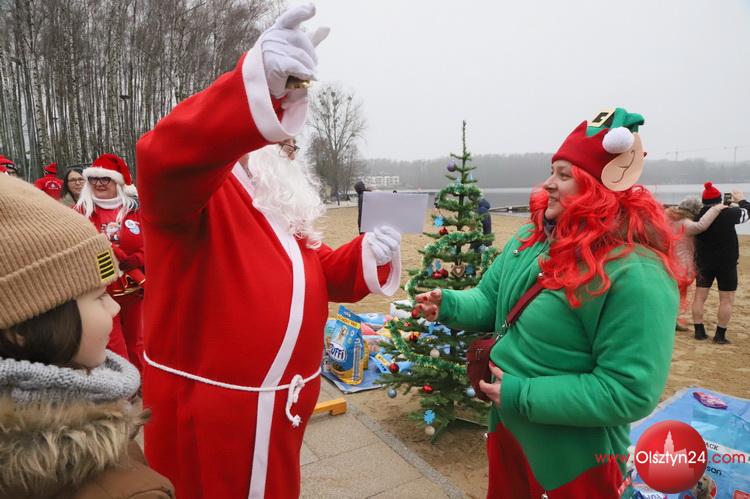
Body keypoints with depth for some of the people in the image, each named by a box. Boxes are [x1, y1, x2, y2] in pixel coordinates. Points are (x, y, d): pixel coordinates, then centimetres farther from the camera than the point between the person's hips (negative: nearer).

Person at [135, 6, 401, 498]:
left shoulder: (289, 204, 13)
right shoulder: (199, 186, -13)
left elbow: (323, 276, 14)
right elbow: (165, 157, -37)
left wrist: (369, 255, -7)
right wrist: (257, 87, -53)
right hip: (205, 407, -7)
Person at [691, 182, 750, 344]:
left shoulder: (698, 216, -3)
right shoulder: (728, 213, -13)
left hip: (704, 262, 3)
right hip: (726, 263, -3)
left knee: (700, 296, 9)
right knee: (726, 299, 4)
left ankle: (699, 331, 11)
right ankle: (720, 335, 5)